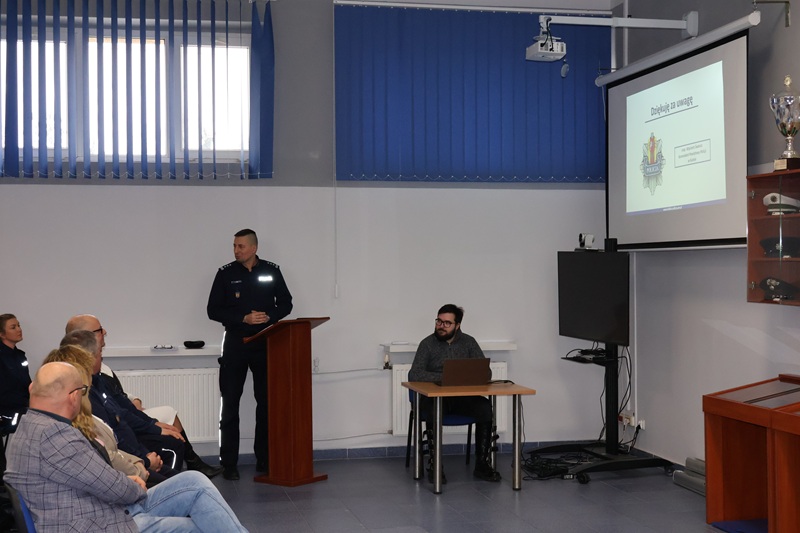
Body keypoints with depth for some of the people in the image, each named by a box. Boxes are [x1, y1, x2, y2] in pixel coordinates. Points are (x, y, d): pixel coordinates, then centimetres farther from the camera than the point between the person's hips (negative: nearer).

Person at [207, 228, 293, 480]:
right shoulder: (226, 274, 1)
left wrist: (269, 316, -12)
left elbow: (285, 303, 8)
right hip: (235, 343, -1)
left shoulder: (271, 271, 4)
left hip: (265, 343, 1)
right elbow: (213, 310, -2)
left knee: (267, 402, 5)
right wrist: (243, 319, -14)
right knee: (230, 404, -1)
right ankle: (228, 464, 5)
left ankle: (264, 460, 15)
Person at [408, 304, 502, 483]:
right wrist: (445, 377, -23)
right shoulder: (428, 344, 0)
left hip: (462, 396, 3)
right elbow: (414, 374, -12)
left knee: (485, 407, -26)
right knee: (435, 411, -37)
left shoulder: (468, 342, 8)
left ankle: (482, 464, -17)